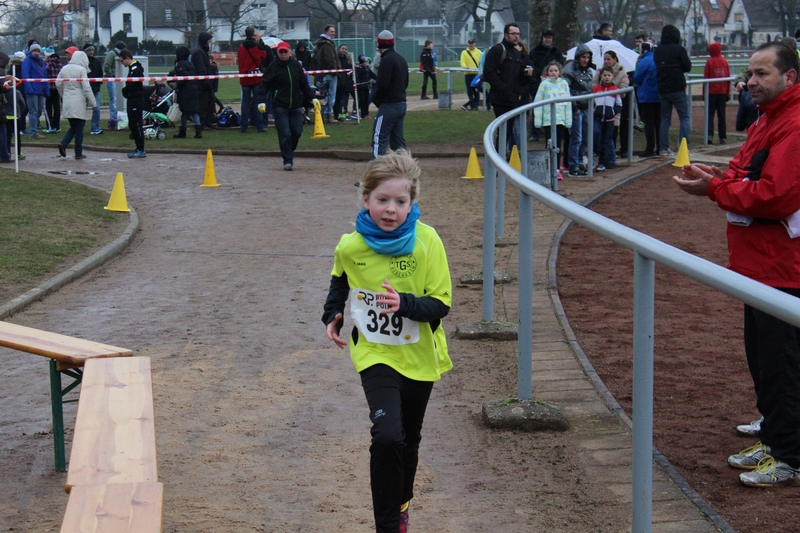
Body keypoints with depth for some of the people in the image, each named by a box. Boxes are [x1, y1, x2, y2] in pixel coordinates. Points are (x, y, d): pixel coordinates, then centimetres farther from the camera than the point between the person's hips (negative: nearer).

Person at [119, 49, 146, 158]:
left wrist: (124, 91, -1)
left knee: (136, 125, -8)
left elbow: (130, 86, -19)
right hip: (133, 100, 10)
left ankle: (141, 150, -6)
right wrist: (126, 92, 2)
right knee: (132, 125, 13)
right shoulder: (132, 68, 15)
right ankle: (139, 148, 17)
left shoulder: (135, 69, -17)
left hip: (136, 101, -10)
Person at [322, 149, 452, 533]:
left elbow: (441, 304, -16)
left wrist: (404, 303, -32)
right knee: (387, 436, -22)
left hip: (419, 357, 1)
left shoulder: (426, 241, -16)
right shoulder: (350, 246, -11)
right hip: (376, 355, -1)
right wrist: (332, 316, 0)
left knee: (409, 440, 21)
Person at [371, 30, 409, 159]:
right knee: (398, 138, 14)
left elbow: (382, 85, -19)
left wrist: (376, 99, -4)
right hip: (401, 103, 9)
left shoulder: (387, 60, -14)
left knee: (379, 138, -10)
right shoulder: (401, 59, 15)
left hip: (389, 105, -9)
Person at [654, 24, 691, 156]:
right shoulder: (679, 49, -10)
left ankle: (664, 148, 8)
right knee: (684, 117, 3)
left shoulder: (657, 51, 6)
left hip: (662, 89, 5)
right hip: (677, 88, -5)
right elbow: (688, 67, -7)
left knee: (665, 118, 11)